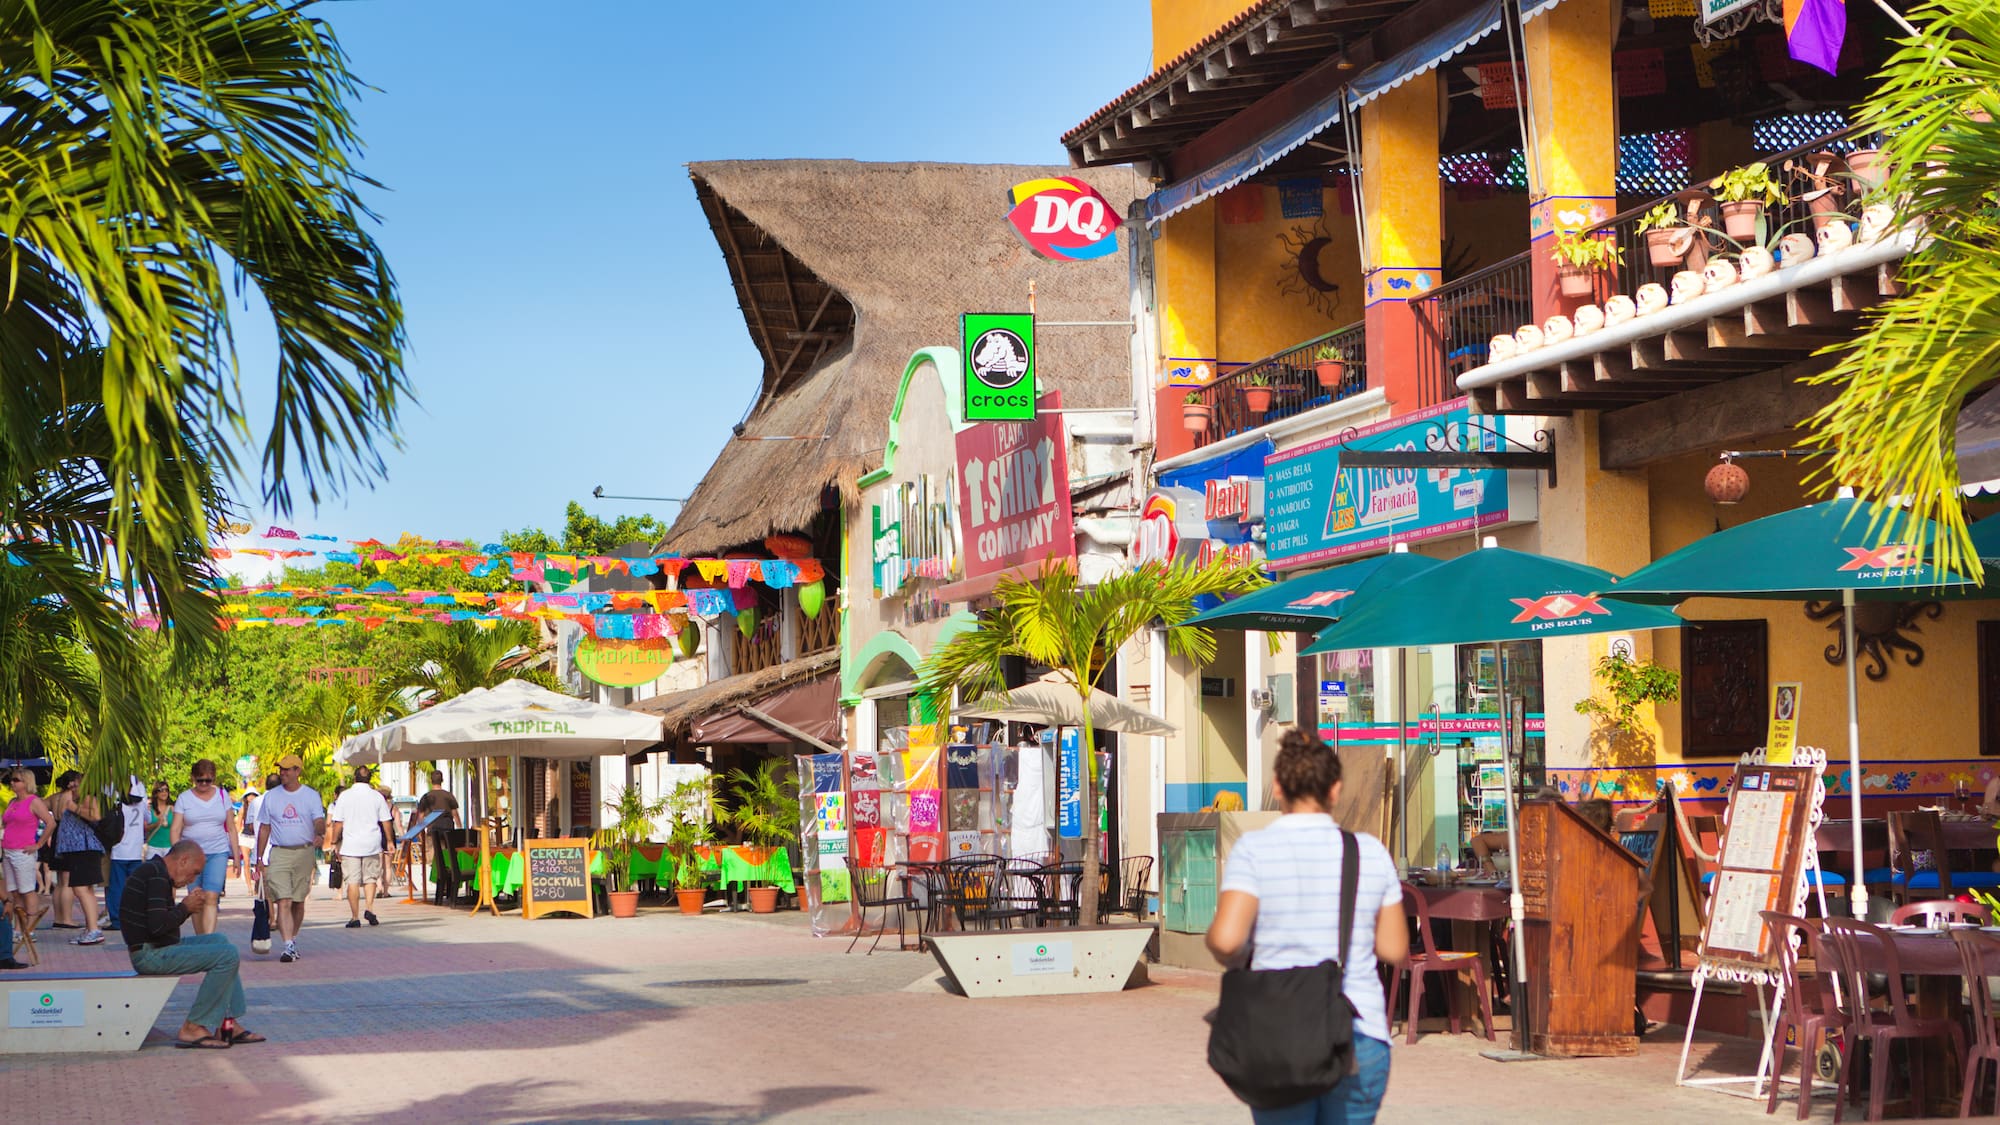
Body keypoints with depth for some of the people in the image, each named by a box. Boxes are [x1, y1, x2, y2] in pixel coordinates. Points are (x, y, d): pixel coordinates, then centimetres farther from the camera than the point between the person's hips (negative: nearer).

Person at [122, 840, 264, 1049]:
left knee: (219, 941, 21)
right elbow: (157, 925, -25)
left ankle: (227, 1024, 14)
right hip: (151, 955, -11)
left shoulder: (151, 869, 18)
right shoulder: (157, 875, -16)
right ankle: (193, 1028, -11)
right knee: (227, 955, -17)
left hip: (153, 950, 11)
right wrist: (185, 907, -9)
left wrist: (188, 906, 6)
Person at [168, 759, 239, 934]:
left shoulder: (222, 796, 9)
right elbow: (175, 830, 1)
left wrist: (236, 856, 8)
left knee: (211, 897, -16)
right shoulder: (184, 799, 5)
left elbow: (231, 828, 13)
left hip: (218, 853, -1)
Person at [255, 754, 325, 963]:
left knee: (298, 901, 8)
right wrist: (259, 858, 8)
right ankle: (288, 946, -18)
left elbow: (319, 821, -6)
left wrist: (320, 833, -31)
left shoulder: (311, 796, 5)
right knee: (283, 902, -13)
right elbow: (264, 828, 12)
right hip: (279, 852, 0)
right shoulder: (270, 796, 9)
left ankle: (293, 940, 26)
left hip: (304, 852, 0)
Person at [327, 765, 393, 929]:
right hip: (372, 844, 2)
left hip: (350, 845, -2)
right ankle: (369, 908, -6)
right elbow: (385, 821, 4)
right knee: (370, 877, 14)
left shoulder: (345, 796, -2)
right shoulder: (377, 796, 3)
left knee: (353, 881, 1)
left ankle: (355, 917, 0)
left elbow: (338, 822, -2)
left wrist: (335, 842, 6)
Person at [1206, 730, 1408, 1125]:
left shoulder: (1255, 849, -6)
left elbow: (1226, 939, -16)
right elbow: (1395, 949, 6)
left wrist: (1230, 957, 6)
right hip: (1360, 1035, 1)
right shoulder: (1371, 852, 1)